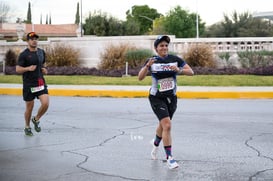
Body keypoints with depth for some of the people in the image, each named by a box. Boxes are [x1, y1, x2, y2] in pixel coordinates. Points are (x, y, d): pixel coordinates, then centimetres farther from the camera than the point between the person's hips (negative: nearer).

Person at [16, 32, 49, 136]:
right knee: (29, 107, 4)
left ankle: (36, 120, 16)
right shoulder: (23, 54, -8)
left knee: (45, 103, -12)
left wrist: (44, 70, 4)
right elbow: (17, 69, -10)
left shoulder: (41, 52, 9)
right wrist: (28, 68, -26)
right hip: (28, 84, -4)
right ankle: (27, 127, 26)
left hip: (41, 83, 4)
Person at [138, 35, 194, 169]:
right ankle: (169, 158, -12)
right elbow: (140, 77, -16)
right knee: (167, 125, -18)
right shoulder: (152, 61, -8)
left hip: (171, 98, 4)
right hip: (157, 98, -4)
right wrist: (147, 66, -33)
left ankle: (156, 144, 51)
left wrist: (179, 70, -24)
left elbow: (191, 72, -6)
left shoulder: (175, 59, -3)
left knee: (163, 125, 20)